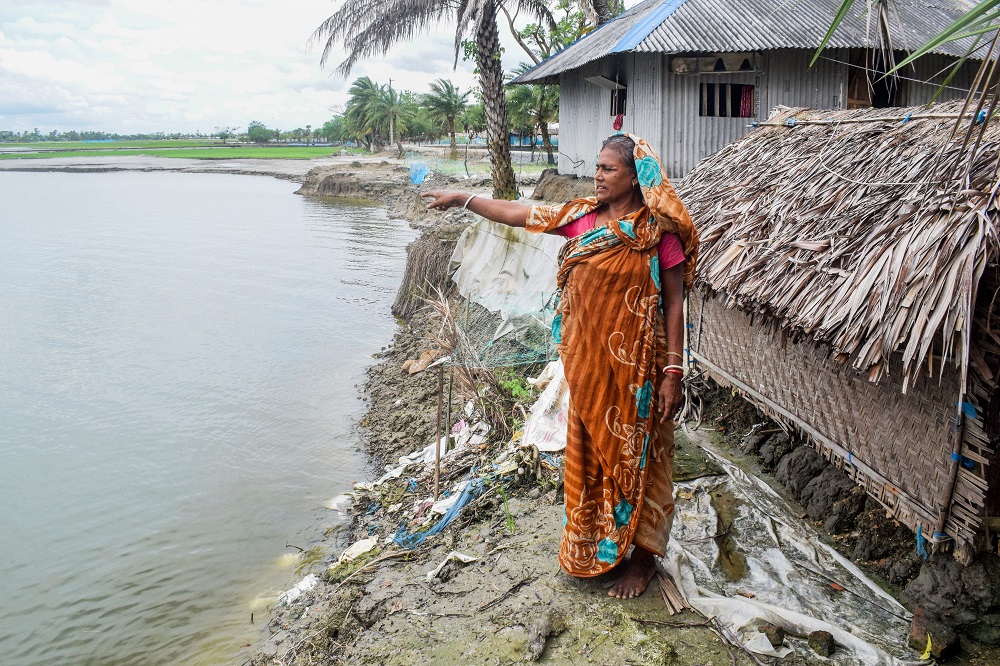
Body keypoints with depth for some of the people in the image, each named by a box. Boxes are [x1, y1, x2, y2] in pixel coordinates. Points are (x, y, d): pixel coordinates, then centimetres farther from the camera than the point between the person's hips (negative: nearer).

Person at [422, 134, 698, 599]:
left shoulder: (658, 231, -12)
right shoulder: (583, 217, 3)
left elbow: (674, 303, -11)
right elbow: (521, 215, 9)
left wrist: (673, 372, -14)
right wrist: (461, 199, 9)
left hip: (634, 366, -6)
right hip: (587, 363, 6)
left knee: (635, 455, 7)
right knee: (590, 451, 16)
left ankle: (642, 557, 25)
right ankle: (594, 548, 34)